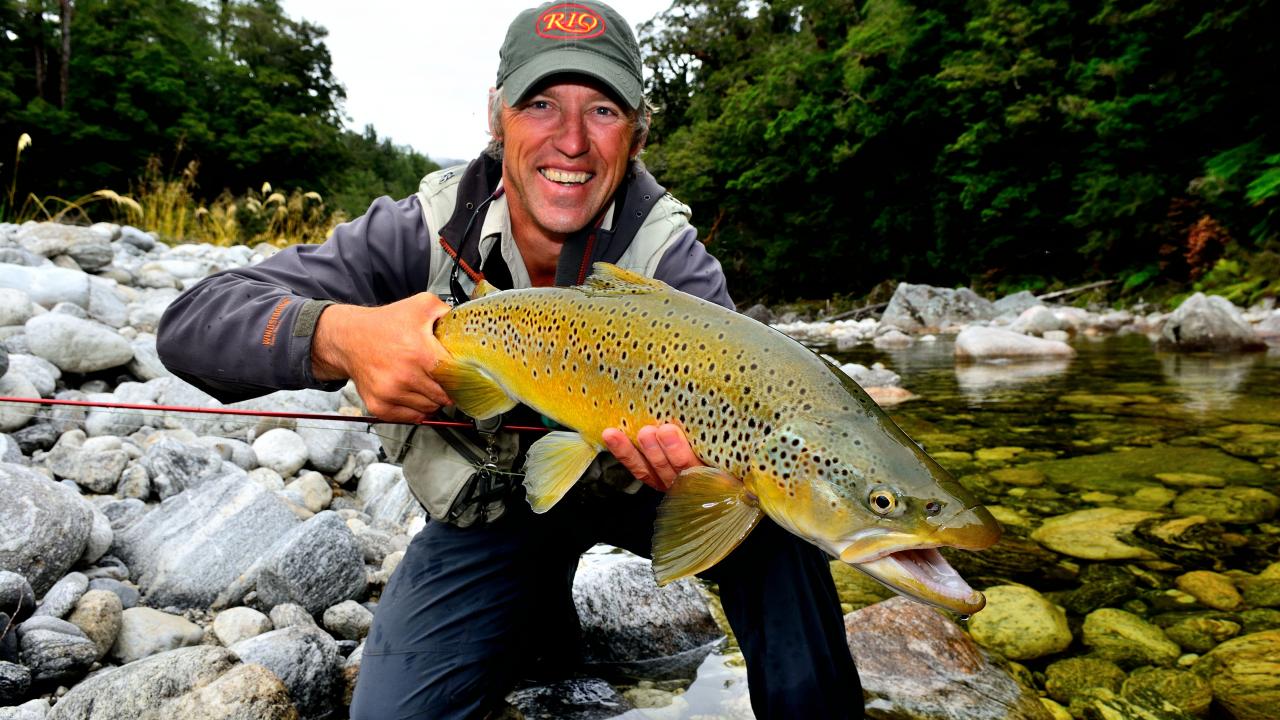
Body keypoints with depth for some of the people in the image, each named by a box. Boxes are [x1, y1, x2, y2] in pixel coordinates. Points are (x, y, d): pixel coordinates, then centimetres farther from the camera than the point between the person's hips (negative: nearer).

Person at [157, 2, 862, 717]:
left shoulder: (671, 257, -19)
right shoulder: (422, 233, -19)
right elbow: (193, 322, -22)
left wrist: (704, 453, -52)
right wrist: (343, 336, -45)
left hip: (631, 486, -1)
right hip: (489, 511, 2)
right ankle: (540, 618, 21)